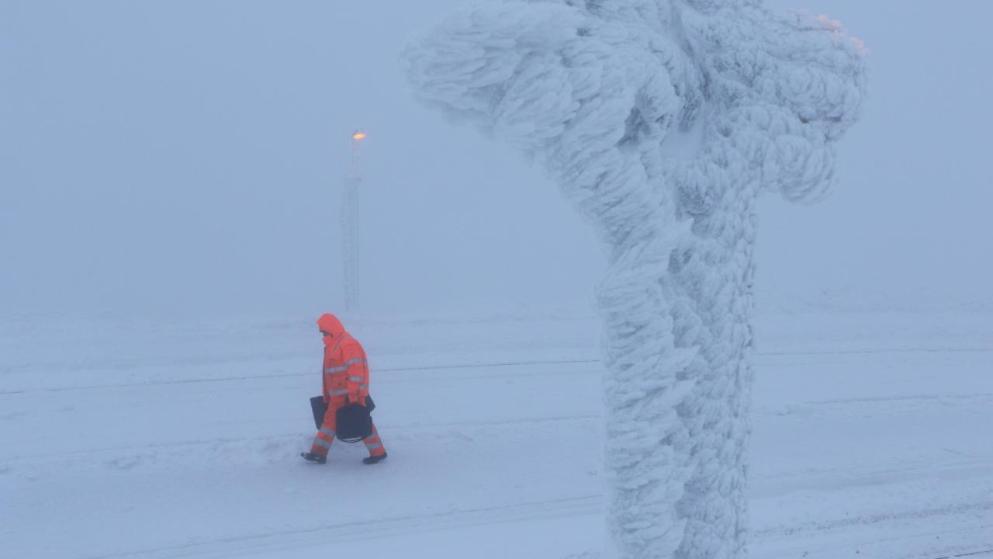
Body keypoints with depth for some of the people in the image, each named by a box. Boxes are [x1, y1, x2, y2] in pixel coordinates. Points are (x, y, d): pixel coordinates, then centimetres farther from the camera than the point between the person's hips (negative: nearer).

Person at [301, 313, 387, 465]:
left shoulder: (348, 344, -17)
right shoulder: (332, 345, 16)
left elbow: (355, 369, -22)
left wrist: (352, 393, -25)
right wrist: (328, 395, 22)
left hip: (350, 396, -10)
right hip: (338, 396, 10)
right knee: (330, 420, 10)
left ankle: (378, 452, 6)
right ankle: (319, 453, 14)